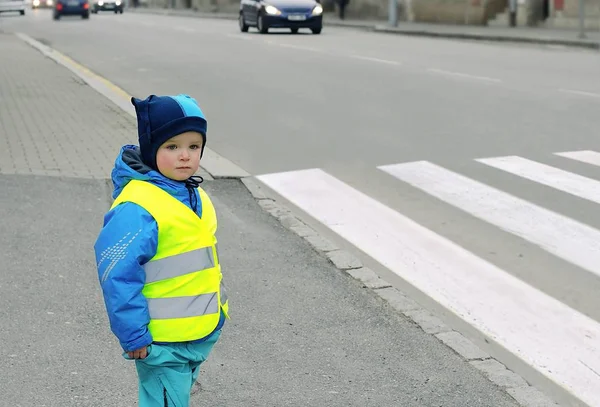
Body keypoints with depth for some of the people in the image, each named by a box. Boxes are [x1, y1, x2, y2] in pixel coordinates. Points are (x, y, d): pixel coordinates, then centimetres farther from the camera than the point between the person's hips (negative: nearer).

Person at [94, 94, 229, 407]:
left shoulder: (193, 195, 6)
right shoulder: (137, 208, -24)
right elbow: (117, 275, -24)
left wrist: (216, 309, 22)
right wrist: (133, 336, -20)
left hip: (201, 334, 9)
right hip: (161, 343, -9)